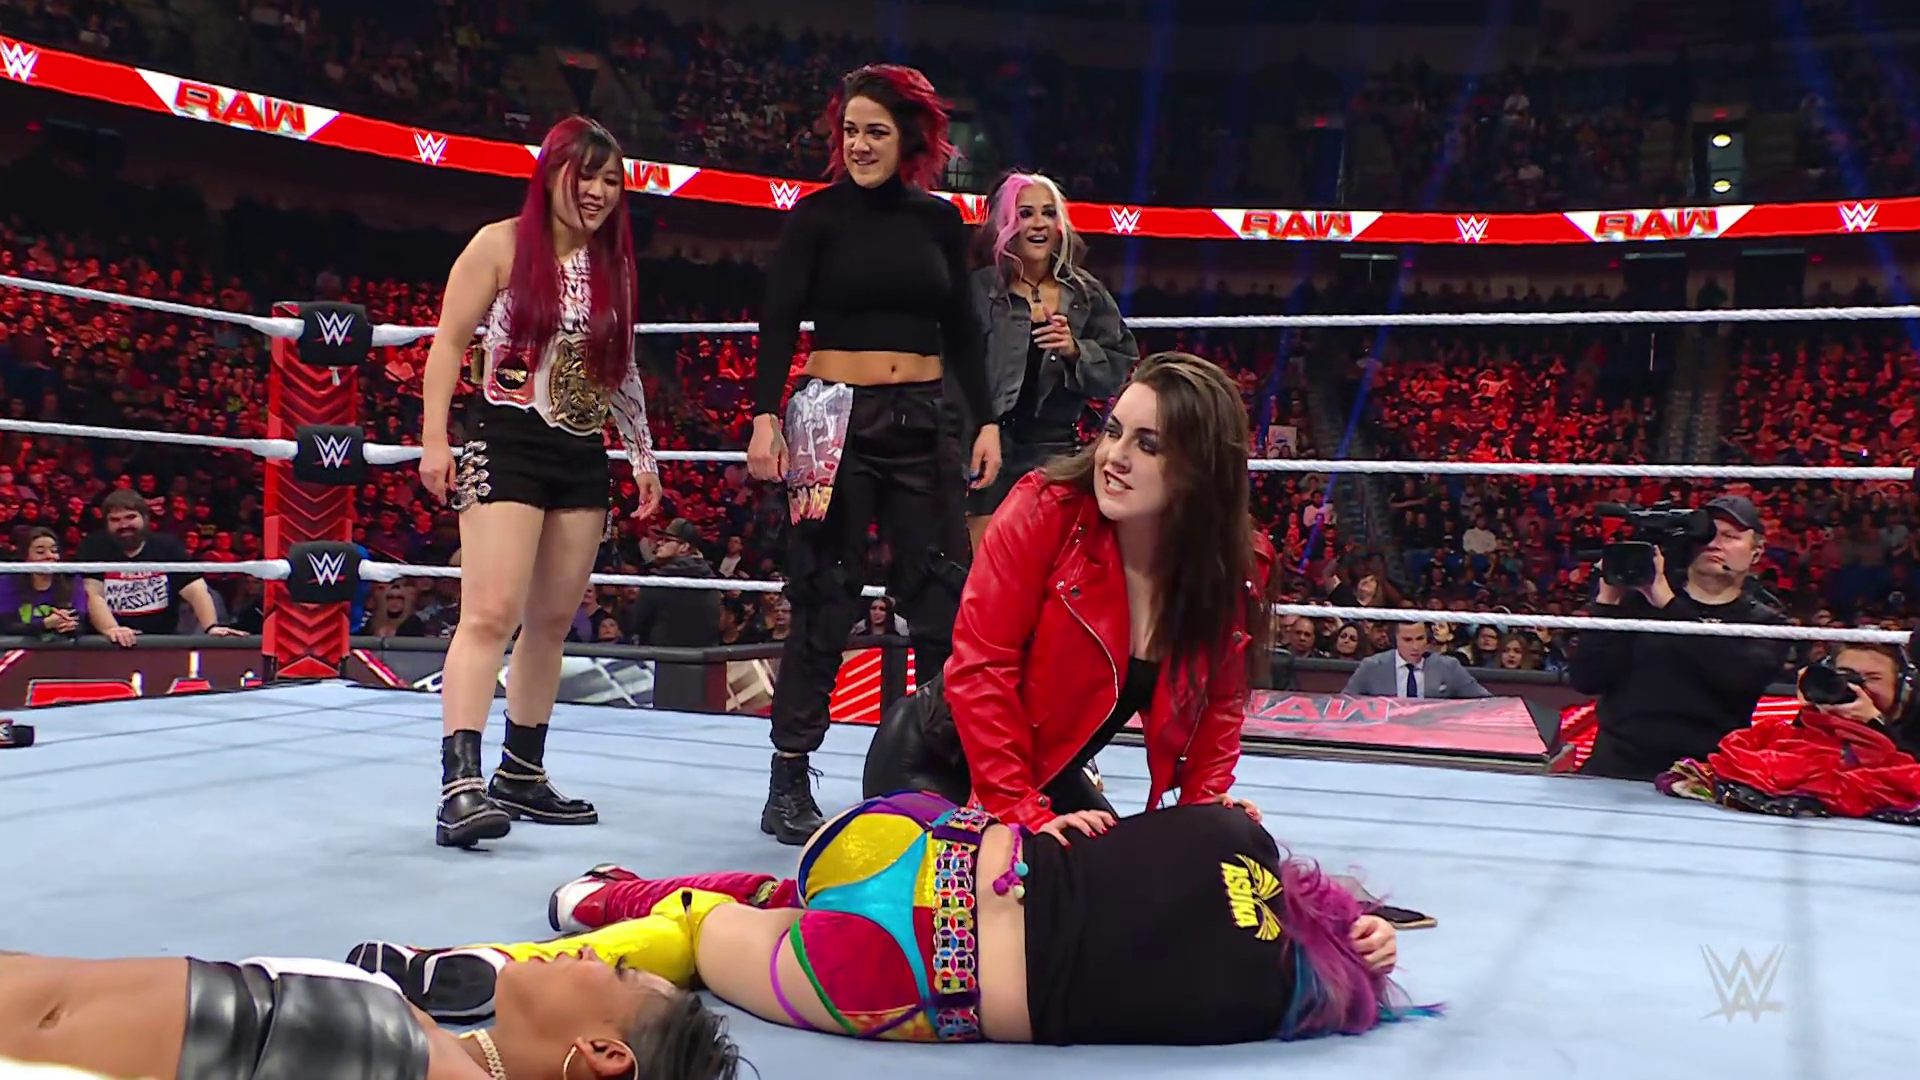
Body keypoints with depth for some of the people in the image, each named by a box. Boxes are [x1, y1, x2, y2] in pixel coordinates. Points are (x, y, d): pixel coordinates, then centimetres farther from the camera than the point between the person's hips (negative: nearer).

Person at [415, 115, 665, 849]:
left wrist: (643, 454, 21)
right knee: (491, 613, -16)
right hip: (507, 443, -6)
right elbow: (449, 343, -4)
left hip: (583, 456, 6)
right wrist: (435, 442, -12)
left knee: (552, 621, 8)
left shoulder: (613, 264, 14)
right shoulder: (501, 245, -2)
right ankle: (461, 781, -19)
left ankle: (522, 774, 18)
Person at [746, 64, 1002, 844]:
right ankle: (789, 784, 8)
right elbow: (779, 323, -5)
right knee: (824, 602, -2)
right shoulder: (817, 215, 1)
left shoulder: (939, 220, 10)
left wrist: (987, 421, 6)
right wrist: (766, 418, -17)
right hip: (837, 419, -3)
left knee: (944, 598, 1)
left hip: (923, 422, 4)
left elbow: (962, 332, 13)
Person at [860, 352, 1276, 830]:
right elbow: (982, 668, -26)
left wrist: (1206, 802, -13)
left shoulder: (1235, 570, -12)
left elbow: (1218, 705, 2)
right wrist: (1023, 814, -29)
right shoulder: (1044, 509, -25)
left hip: (1047, 774, 5)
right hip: (933, 761, -5)